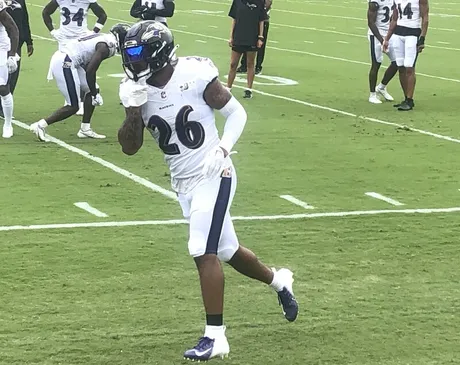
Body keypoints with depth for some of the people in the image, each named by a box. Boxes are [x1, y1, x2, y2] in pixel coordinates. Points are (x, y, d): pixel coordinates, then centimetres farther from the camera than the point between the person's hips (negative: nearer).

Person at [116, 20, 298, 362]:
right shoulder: (137, 89, -3)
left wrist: (222, 149, -21)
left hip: (213, 176, -6)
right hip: (183, 183, 7)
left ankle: (215, 336, -9)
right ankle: (278, 281, 45)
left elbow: (236, 112, -7)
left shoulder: (195, 76, -17)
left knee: (205, 252, -15)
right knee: (226, 251, 18)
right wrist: (133, 110, -18)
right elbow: (129, 147, -1)